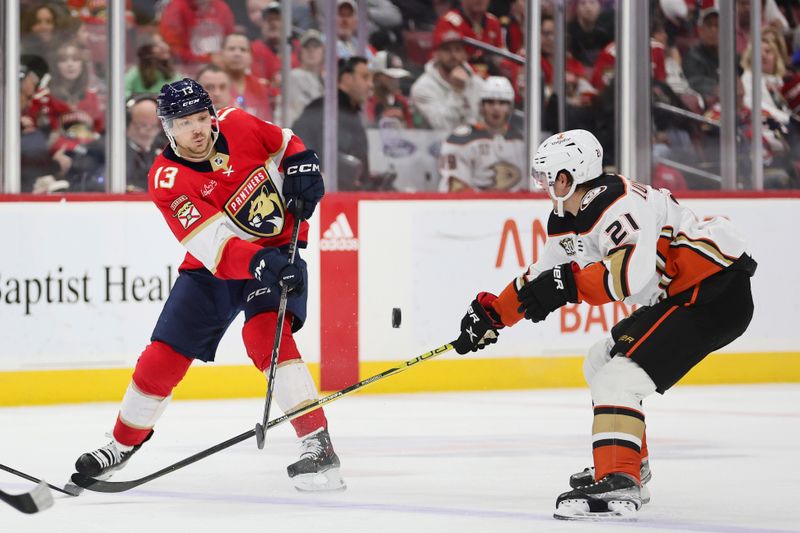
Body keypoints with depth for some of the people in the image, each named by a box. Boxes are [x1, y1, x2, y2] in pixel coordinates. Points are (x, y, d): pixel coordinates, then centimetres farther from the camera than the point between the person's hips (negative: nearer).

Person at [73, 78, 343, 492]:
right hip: (212, 269, 1)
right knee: (163, 356, 1)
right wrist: (260, 264, -46)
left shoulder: (236, 125, -13)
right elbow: (215, 246, -31)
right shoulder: (166, 180, -21)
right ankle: (123, 443, 27)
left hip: (279, 250, -1)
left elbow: (285, 143, 9)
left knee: (265, 332, -27)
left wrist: (303, 167, -11)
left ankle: (318, 444, -30)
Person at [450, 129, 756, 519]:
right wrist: (492, 312, 17)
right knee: (600, 364, 21)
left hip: (718, 293, -11)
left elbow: (633, 271, -35)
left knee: (619, 376, -21)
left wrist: (569, 284, -32)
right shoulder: (566, 221, 11)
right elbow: (545, 276, 22)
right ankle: (631, 466, 31)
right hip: (681, 295, 11)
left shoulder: (618, 203, -21)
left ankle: (619, 485, -30)